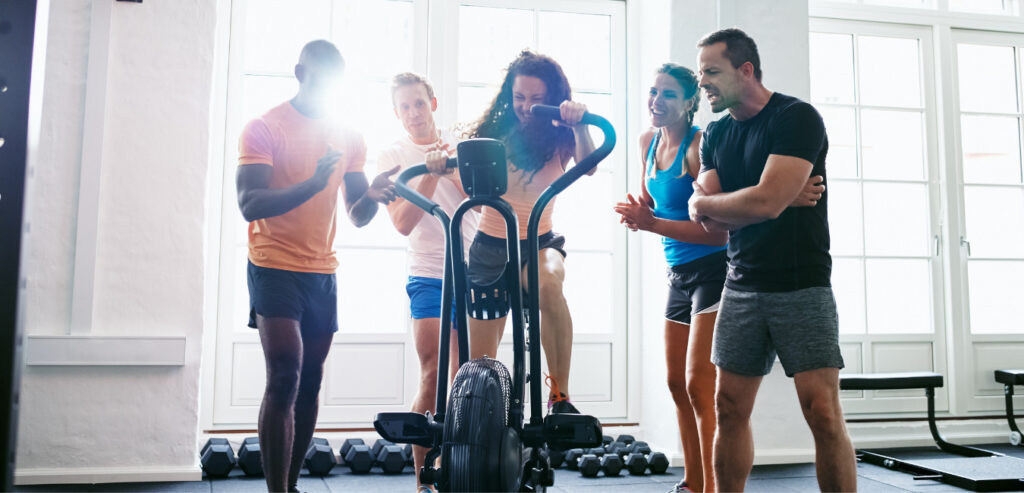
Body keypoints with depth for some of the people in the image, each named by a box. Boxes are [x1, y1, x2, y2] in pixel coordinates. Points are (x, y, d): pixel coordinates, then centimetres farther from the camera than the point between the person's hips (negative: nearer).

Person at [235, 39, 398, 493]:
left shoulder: (349, 139, 11)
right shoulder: (264, 128, -4)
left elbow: (357, 218, 10)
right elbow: (250, 206, -15)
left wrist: (372, 196, -14)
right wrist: (312, 184, -30)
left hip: (323, 273, 5)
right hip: (275, 268, -5)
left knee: (310, 383, 7)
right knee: (284, 379, -15)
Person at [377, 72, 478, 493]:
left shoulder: (459, 144, 10)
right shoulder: (392, 156, 2)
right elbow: (403, 222, -10)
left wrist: (454, 171, -17)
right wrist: (432, 173, -19)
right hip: (429, 274, -3)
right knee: (433, 376, -12)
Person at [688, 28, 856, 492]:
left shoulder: (797, 118, -8)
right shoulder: (716, 135, 11)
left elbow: (768, 201, -21)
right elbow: (711, 223, 4)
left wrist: (705, 202, -5)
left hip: (802, 284, -5)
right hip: (742, 285, 5)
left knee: (823, 413, -8)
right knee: (729, 409, 5)